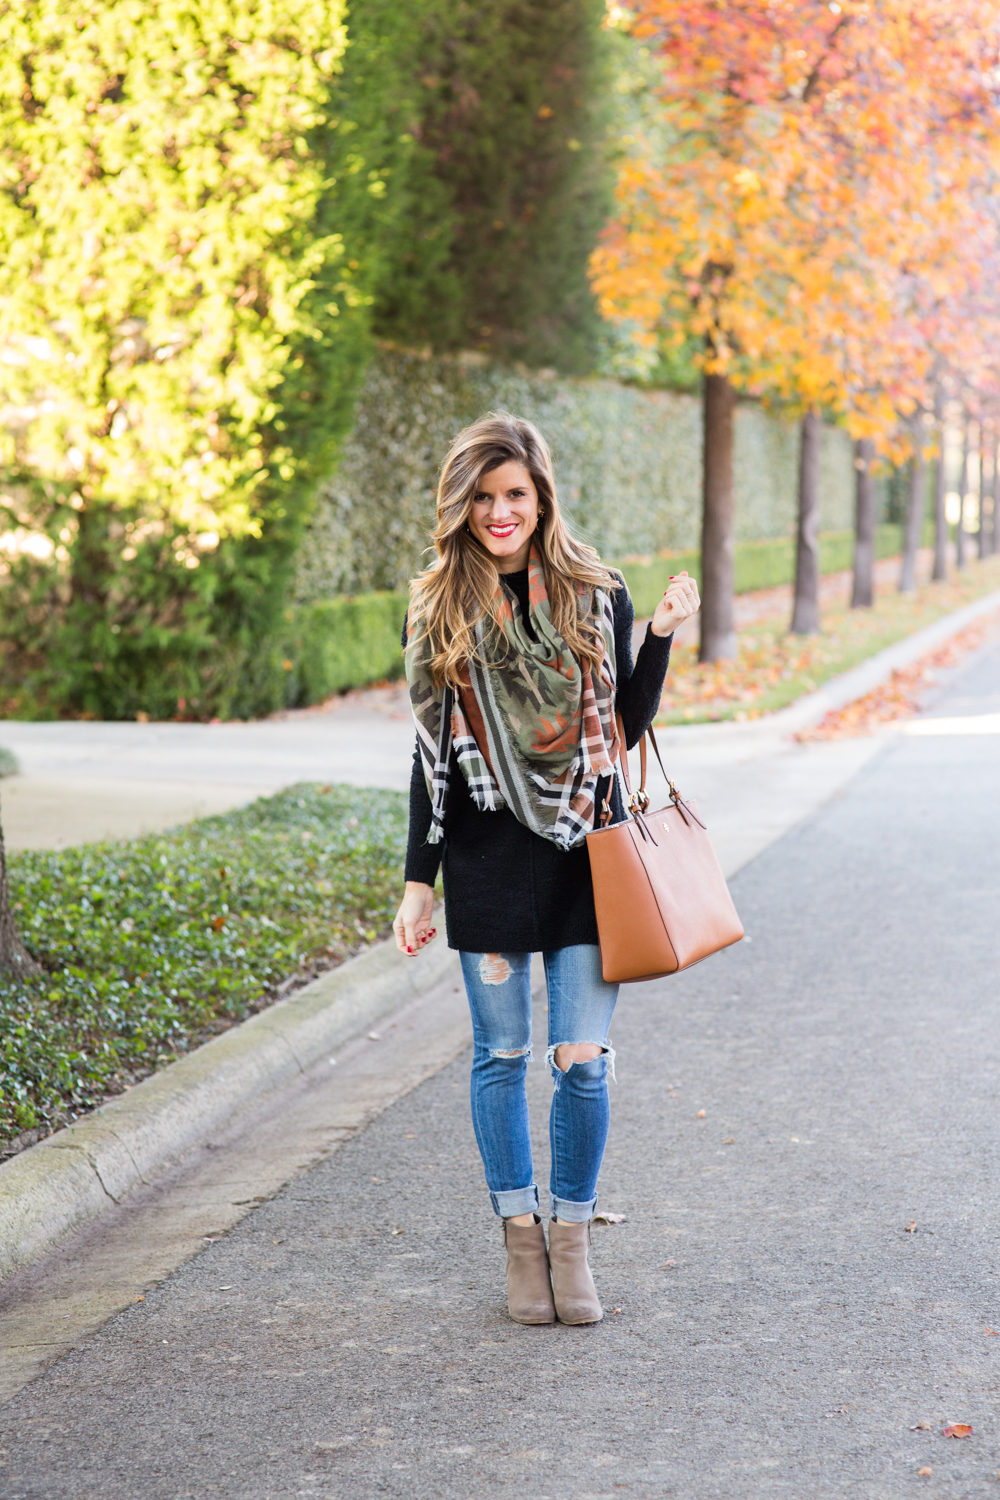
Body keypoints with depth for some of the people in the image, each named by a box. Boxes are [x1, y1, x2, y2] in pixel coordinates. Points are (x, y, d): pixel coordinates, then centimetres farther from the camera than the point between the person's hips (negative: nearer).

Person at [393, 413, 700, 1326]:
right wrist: (418, 882, 4)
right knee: (502, 1053, 7)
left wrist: (663, 636, -7)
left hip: (585, 852, 0)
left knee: (583, 1060, -2)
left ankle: (572, 1239, 14)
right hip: (485, 856, 0)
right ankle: (520, 1239, 21)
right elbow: (434, 751, 6)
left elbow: (630, 725, 6)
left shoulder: (594, 595, 2)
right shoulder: (438, 608, 3)